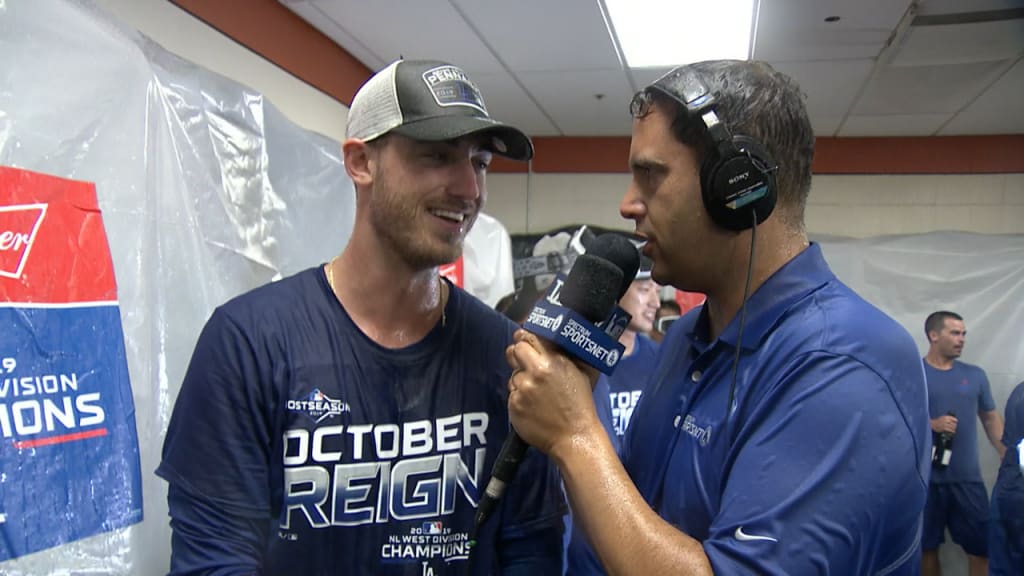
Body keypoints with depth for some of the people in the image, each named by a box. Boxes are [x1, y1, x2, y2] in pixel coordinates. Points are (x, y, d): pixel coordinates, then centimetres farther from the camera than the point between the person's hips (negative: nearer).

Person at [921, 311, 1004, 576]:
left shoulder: (975, 375, 9)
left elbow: (991, 418, 15)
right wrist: (932, 424, -19)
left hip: (967, 478, 3)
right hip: (926, 478, -3)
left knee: (981, 547, 5)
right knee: (928, 547, 8)